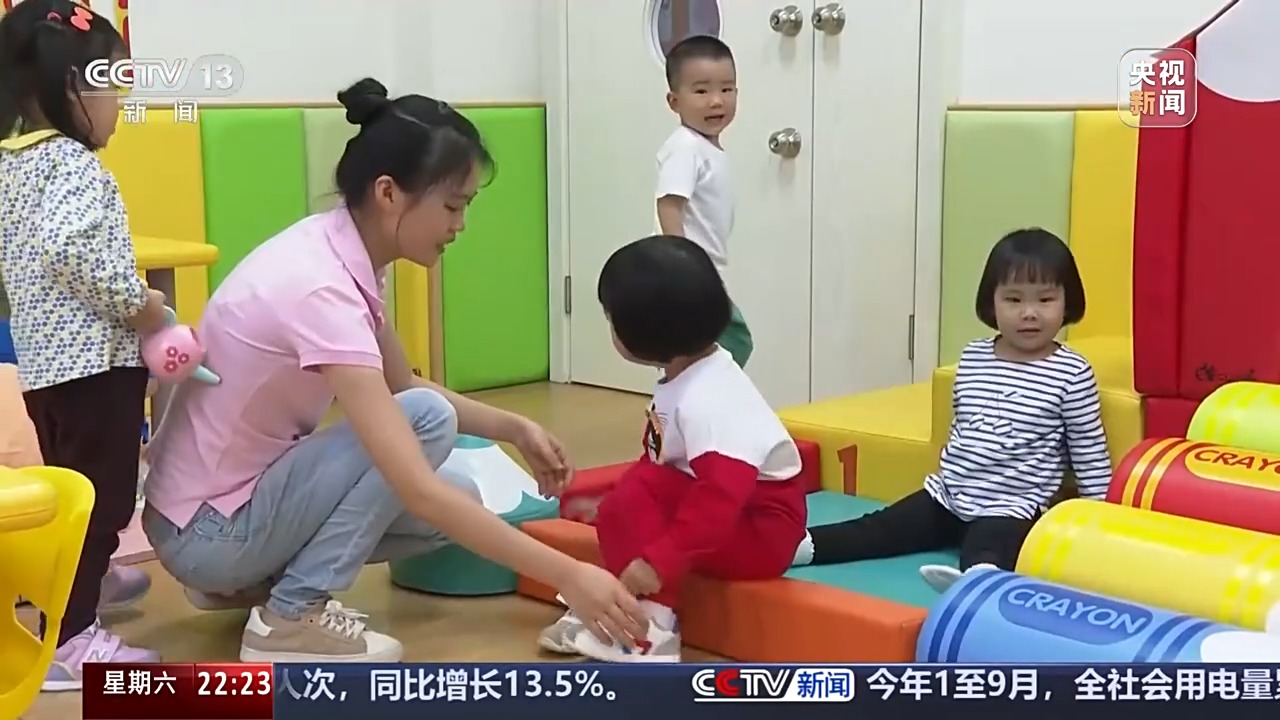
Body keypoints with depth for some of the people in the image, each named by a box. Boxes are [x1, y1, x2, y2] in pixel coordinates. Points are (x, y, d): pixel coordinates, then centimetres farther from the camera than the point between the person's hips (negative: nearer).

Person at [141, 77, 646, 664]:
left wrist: (514, 429, -1)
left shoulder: (338, 251, -2)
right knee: (426, 417, -20)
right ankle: (292, 614, -11)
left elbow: (400, 386, 14)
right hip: (204, 531, -9)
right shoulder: (321, 287, -30)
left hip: (248, 490, 9)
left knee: (458, 509, 4)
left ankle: (254, 578, 13)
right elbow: (419, 492, -34)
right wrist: (568, 576, -33)